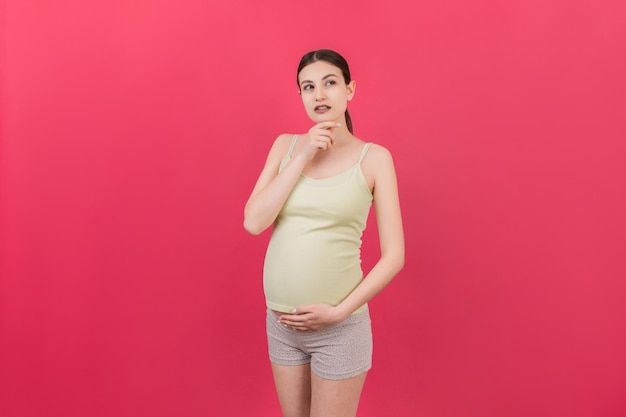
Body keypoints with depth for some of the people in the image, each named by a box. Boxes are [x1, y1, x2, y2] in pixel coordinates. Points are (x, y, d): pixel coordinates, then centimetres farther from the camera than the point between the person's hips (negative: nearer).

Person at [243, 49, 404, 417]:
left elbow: (394, 257, -8)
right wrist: (303, 157, -13)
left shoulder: (374, 157, -7)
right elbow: (253, 222, -9)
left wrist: (337, 312, -14)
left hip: (339, 327, -3)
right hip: (280, 321, 4)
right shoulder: (285, 145, 3)